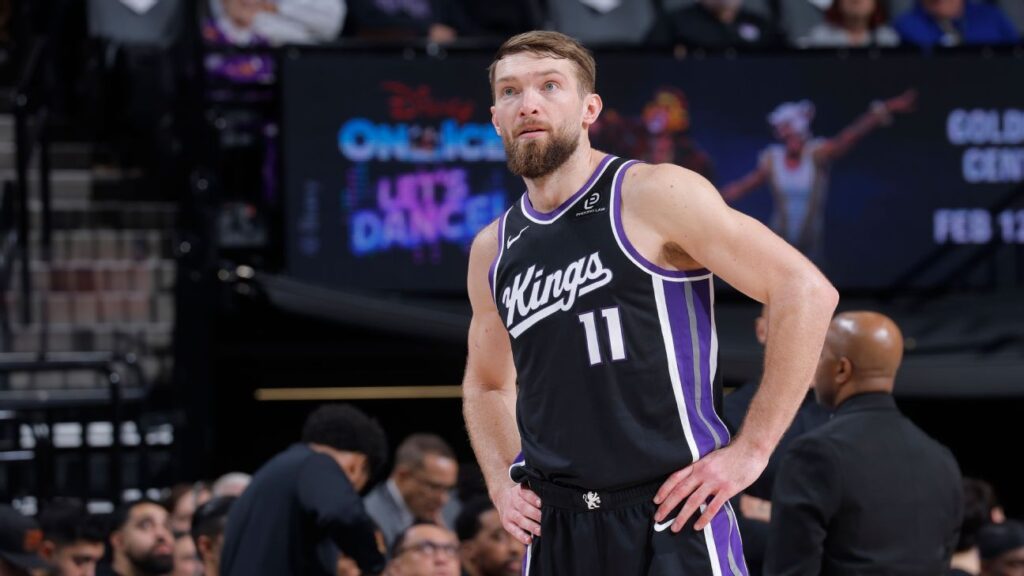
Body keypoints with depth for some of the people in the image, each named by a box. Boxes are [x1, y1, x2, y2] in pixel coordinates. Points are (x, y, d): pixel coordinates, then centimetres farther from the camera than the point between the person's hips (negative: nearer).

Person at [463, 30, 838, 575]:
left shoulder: (653, 197, -6)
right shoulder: (492, 251, 13)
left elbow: (806, 290, -9)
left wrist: (751, 450, -10)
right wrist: (502, 484, 12)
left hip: (670, 517, -6)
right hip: (556, 530, 6)